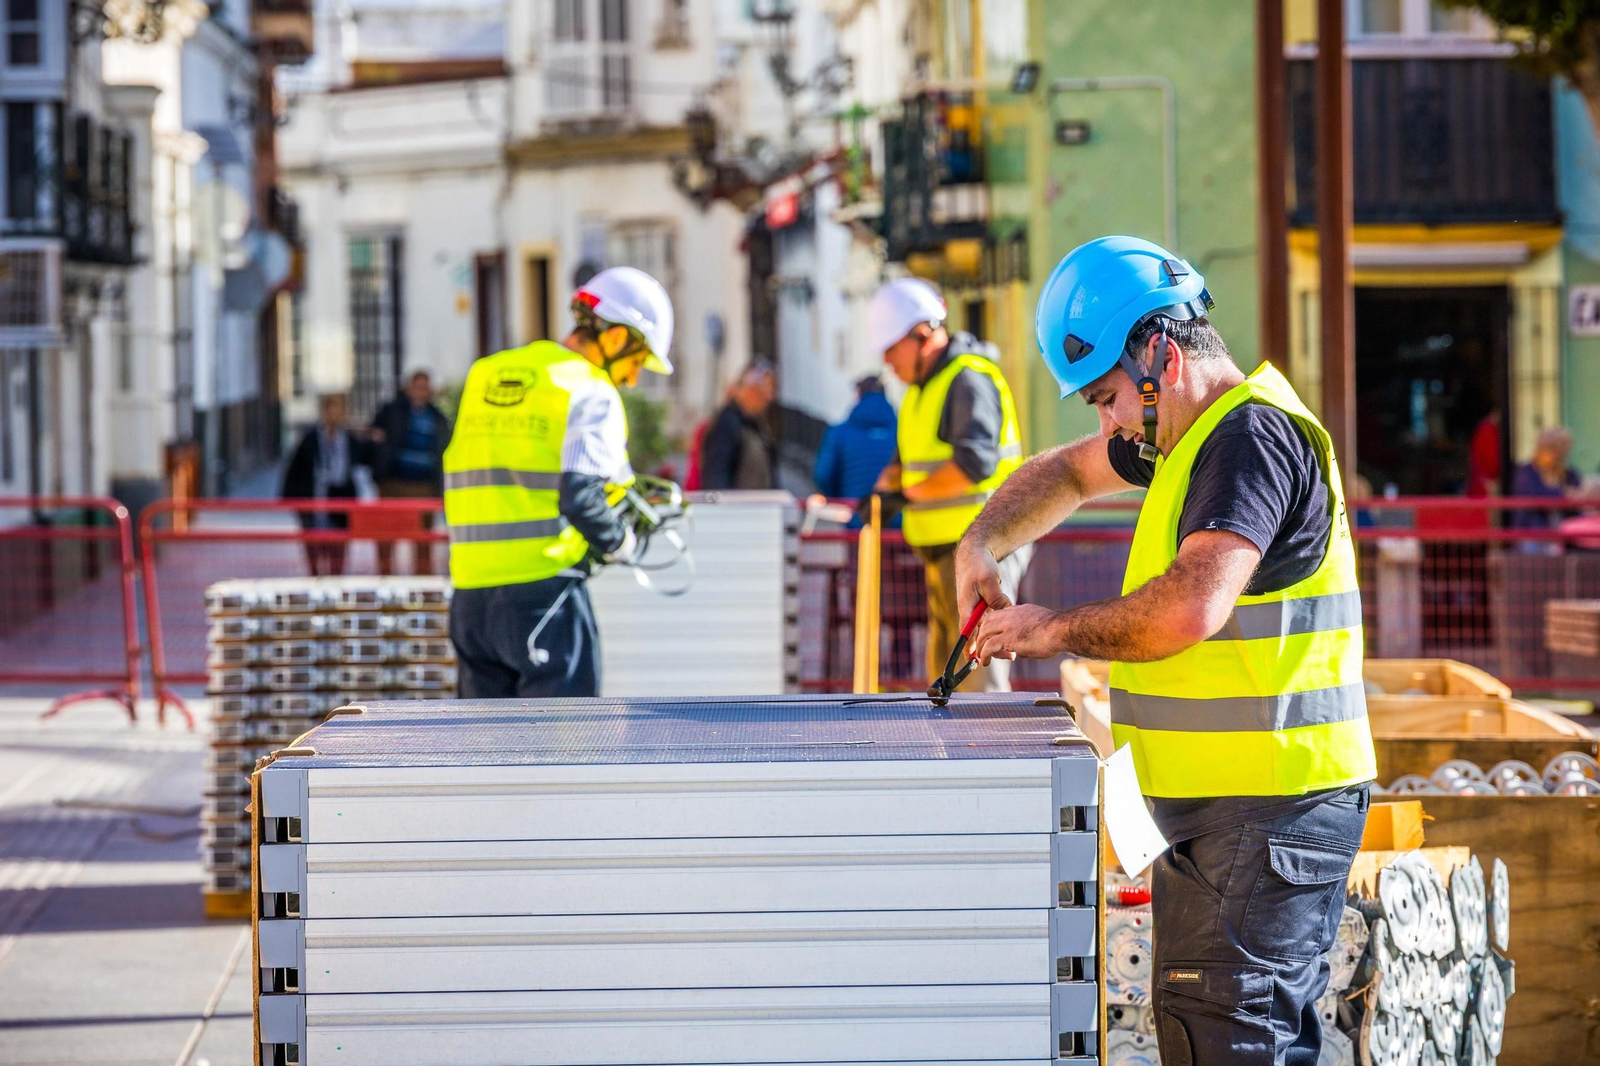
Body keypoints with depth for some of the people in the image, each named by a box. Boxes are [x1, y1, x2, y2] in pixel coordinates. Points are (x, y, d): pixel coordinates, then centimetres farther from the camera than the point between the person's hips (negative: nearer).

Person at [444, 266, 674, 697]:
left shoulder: (484, 375, 14)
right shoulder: (591, 393, -8)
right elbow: (580, 498, -20)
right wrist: (620, 544, -1)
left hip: (470, 594, 7)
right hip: (543, 592, -7)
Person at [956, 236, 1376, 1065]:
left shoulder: (1255, 437, -17)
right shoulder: (1192, 432, 15)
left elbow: (1192, 604, -31)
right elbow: (1070, 471, 32)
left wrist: (1057, 630, -17)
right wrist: (981, 544, 13)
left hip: (1268, 807, -11)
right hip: (1213, 805, 11)